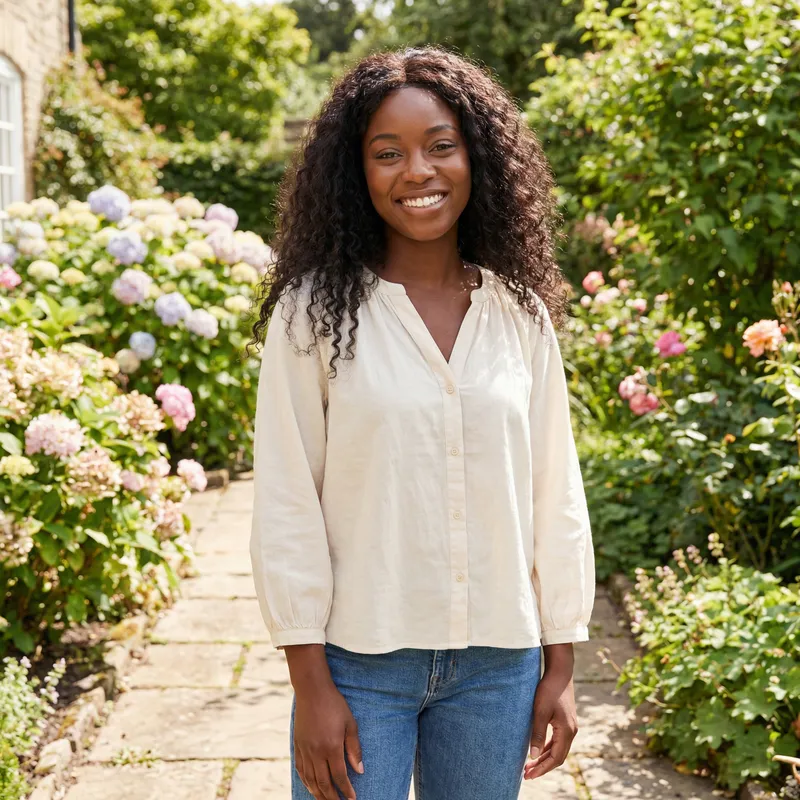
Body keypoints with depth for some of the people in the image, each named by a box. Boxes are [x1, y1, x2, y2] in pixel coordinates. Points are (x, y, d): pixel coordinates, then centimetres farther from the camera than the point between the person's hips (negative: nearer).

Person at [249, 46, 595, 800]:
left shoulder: (520, 311, 2)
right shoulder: (314, 311, -7)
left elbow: (555, 492, 5)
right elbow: (285, 505, -7)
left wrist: (561, 665, 5)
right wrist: (310, 684, -8)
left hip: (498, 664, 3)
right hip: (360, 660, -2)